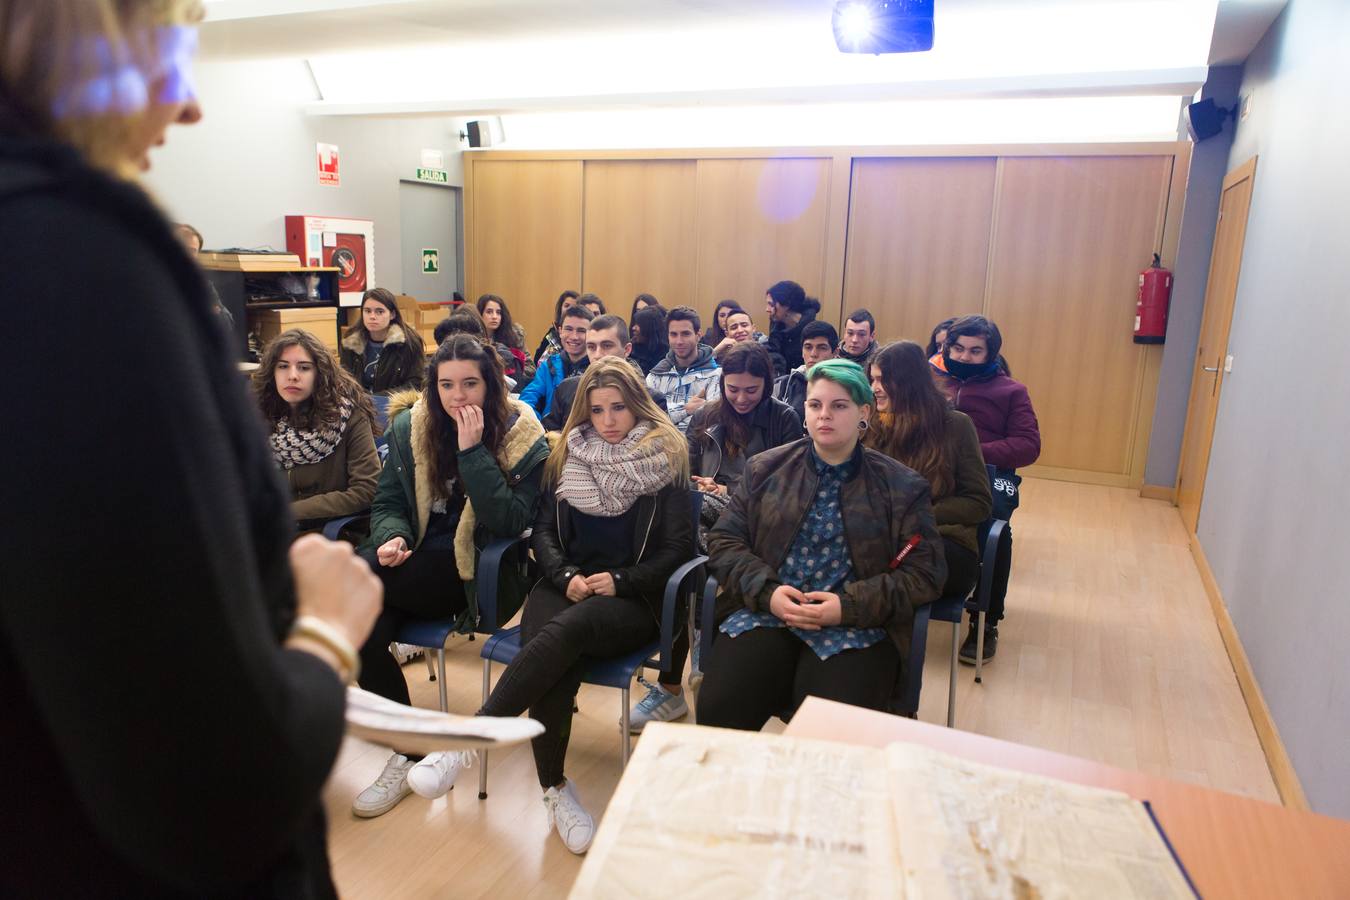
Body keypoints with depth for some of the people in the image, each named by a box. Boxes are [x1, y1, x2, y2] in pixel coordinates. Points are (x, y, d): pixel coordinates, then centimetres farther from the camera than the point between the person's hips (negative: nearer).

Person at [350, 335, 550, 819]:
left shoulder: (521, 436, -7)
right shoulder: (409, 426, 5)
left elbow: (508, 521, -16)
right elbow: (388, 502, 11)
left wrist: (472, 450, -23)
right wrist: (393, 537, -12)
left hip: (478, 573, -5)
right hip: (416, 561, 5)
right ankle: (411, 751, -4)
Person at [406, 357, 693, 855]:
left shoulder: (665, 459, 3)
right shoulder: (567, 456, 13)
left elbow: (678, 547, 0)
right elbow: (543, 530, 12)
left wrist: (621, 581, -12)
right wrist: (565, 576, -7)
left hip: (631, 599, -2)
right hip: (565, 586, 3)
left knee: (566, 629, -36)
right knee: (558, 662, -32)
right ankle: (555, 789, -19)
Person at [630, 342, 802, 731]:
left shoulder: (784, 419, 8)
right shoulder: (706, 416, 18)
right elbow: (685, 474, 17)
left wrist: (729, 492, -7)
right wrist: (700, 487, -7)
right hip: (707, 513, 3)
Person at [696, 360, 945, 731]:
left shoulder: (902, 486, 8)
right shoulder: (766, 468, 13)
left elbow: (924, 572, 2)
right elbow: (723, 540, 9)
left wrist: (849, 606, -13)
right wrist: (766, 591, -10)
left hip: (857, 624, -1)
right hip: (765, 612, 2)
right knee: (718, 710, -23)